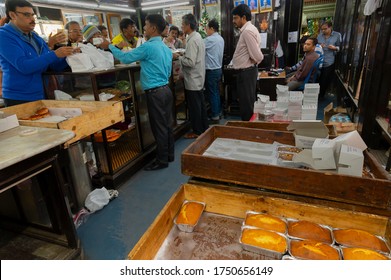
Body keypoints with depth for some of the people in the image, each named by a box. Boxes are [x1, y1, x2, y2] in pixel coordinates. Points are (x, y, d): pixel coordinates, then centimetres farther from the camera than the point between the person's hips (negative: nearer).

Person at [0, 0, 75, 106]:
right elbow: (24, 66, -23)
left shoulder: (37, 38, 10)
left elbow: (54, 66, 11)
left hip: (42, 95, 6)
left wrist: (67, 56, -8)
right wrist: (54, 54, -24)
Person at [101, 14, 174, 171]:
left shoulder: (148, 46, -14)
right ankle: (169, 155, 26)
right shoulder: (166, 48, 13)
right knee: (167, 124, 14)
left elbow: (125, 58, -9)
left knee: (159, 127, 0)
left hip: (155, 93, -9)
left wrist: (110, 46, 6)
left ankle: (162, 161, 11)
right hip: (166, 89, 9)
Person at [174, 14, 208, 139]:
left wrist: (179, 57, -12)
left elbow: (190, 62, -26)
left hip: (193, 80, -9)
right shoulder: (198, 37, 9)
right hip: (198, 78, 9)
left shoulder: (192, 40, -20)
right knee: (201, 104, 17)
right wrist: (184, 54, 8)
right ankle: (204, 128, 29)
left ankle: (197, 131, 15)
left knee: (194, 107, 3)